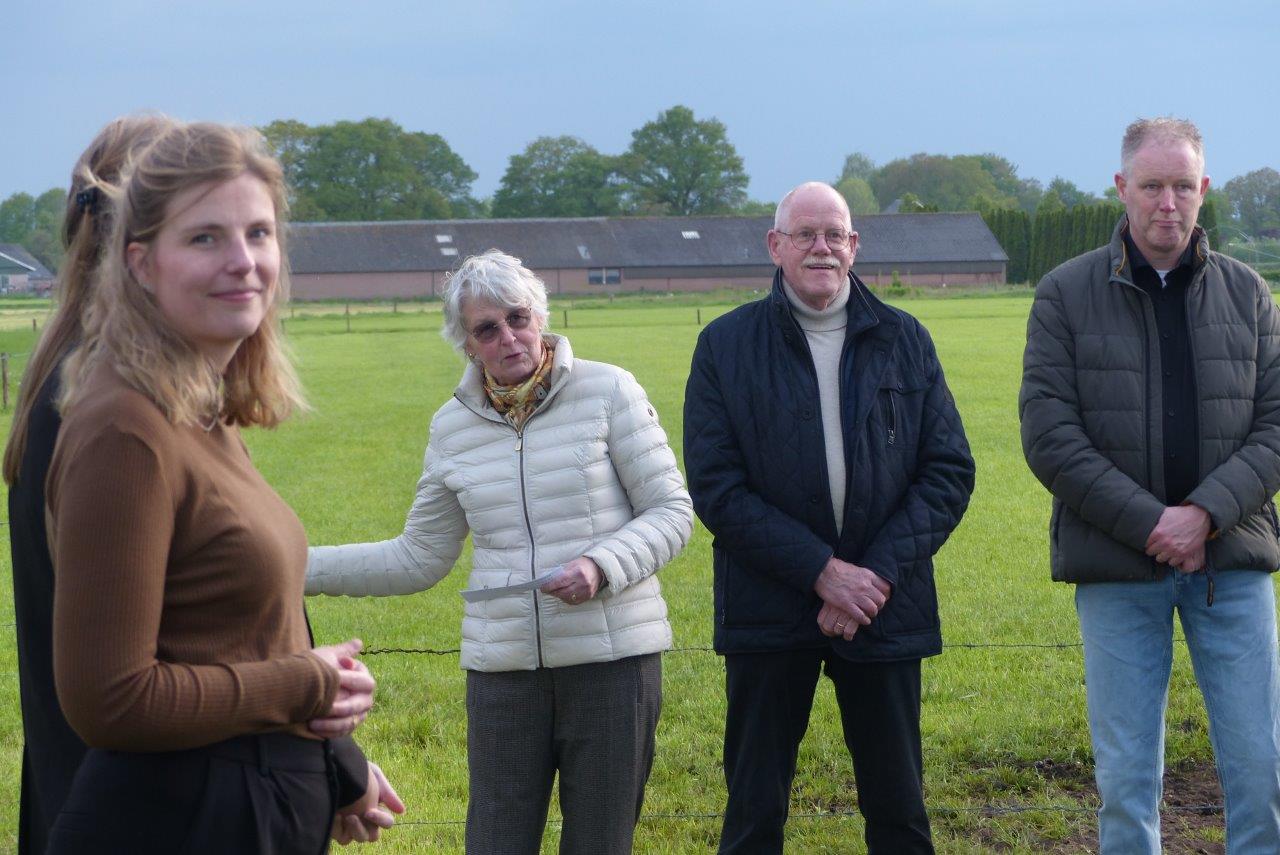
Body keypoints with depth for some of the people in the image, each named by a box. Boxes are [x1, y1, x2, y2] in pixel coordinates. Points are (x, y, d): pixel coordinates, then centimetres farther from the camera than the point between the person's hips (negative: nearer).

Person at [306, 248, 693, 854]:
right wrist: (295, 568, 9)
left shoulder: (607, 391, -3)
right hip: (502, 667, 3)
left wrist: (602, 566, -19)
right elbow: (417, 559, 14)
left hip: (612, 659, -2)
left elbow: (672, 512, -1)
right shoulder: (453, 425, 8)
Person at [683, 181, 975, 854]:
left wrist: (880, 574, -11)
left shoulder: (904, 339, 8)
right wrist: (821, 571, -14)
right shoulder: (725, 344, 1)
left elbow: (950, 472, 3)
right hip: (768, 612, -1)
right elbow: (715, 489, -5)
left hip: (886, 611, 2)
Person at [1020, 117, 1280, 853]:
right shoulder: (1066, 295, 1)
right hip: (1118, 570, -2)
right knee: (1127, 778, 3)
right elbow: (1049, 437, -6)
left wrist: (1205, 513, -13)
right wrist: (1147, 524, -14)